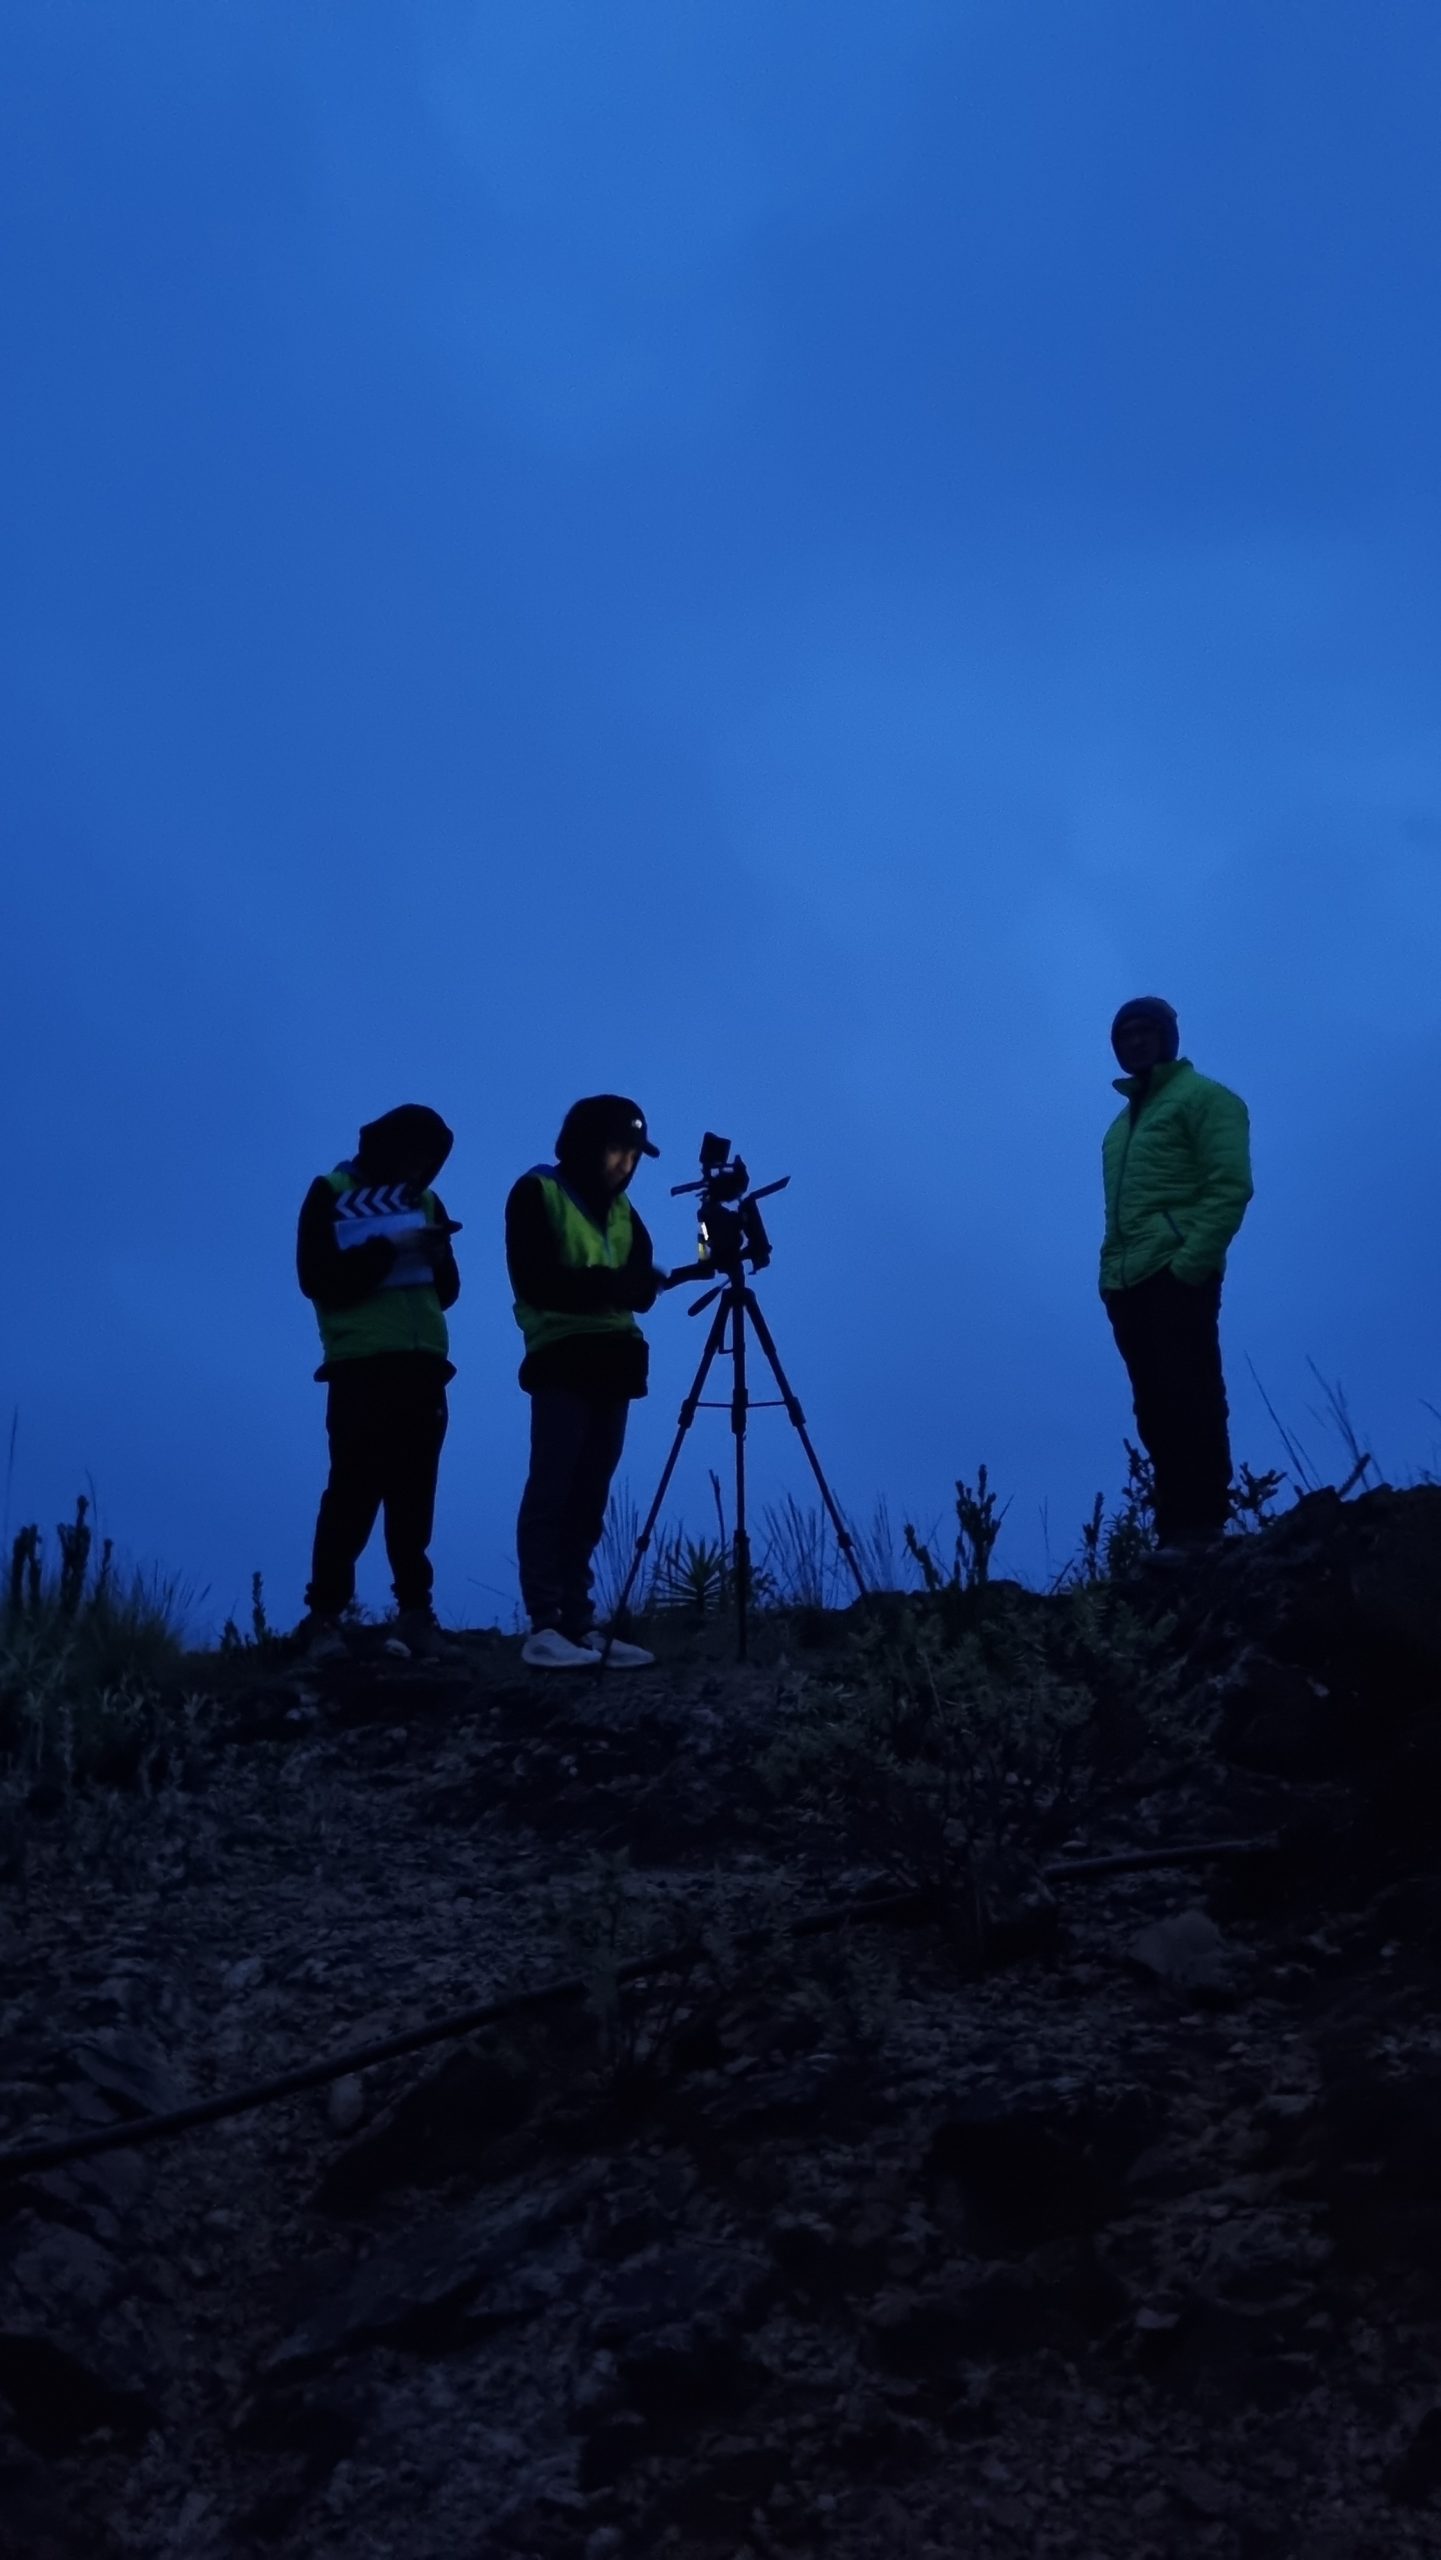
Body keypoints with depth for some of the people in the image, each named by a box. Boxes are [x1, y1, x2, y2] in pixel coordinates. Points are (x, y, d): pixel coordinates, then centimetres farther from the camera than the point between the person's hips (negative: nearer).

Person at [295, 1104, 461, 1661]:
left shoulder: (425, 1200, 16)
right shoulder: (331, 1195, 1)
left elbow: (446, 1290, 14)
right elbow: (320, 1280, -10)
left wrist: (436, 1254, -6)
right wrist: (390, 1249, -16)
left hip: (422, 1365, 5)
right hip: (361, 1366, -5)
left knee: (414, 1495, 2)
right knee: (353, 1492, -8)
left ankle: (415, 1611, 4)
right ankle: (324, 1615, -5)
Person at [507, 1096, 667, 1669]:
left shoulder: (620, 1208, 18)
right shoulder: (537, 1194, -1)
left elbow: (638, 1286, 11)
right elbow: (537, 1283, -11)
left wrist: (643, 1283, -12)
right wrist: (611, 1284, -18)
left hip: (612, 1362, 6)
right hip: (563, 1360, -6)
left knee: (589, 1498, 3)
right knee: (552, 1492, -11)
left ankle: (579, 1624, 1)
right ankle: (543, 1628, -14)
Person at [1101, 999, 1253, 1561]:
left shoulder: (1202, 1098, 3)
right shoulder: (1126, 1120, 26)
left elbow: (1230, 1187, -8)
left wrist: (1190, 1262, -17)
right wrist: (1111, 1272, 8)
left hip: (1176, 1276, -7)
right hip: (1128, 1282, 7)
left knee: (1186, 1401, -12)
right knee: (1157, 1409, 4)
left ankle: (1200, 1524, -13)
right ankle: (1179, 1527, 4)